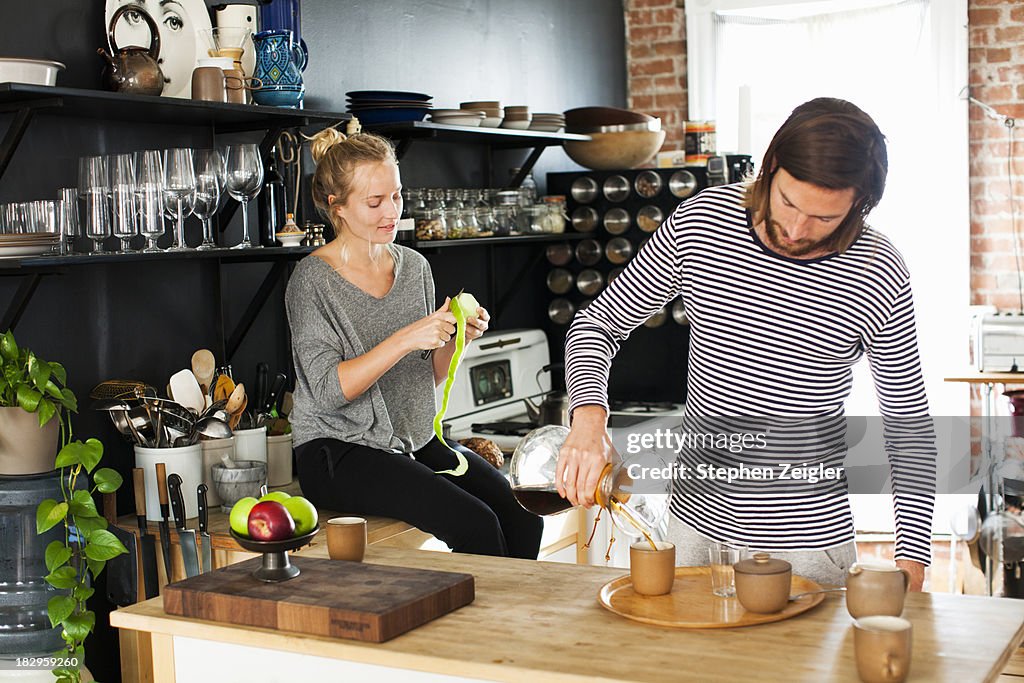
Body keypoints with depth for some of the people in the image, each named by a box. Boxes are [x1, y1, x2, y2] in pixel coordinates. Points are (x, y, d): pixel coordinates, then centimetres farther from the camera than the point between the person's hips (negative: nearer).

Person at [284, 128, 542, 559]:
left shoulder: (414, 266, 9)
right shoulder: (314, 279, -9)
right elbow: (328, 390, -17)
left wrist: (456, 338, -6)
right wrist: (406, 339, -24)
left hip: (417, 441, 6)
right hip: (340, 453, -6)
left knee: (522, 515, -14)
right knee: (476, 525, -23)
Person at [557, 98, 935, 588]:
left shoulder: (877, 275, -13)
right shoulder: (699, 222, -9)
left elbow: (909, 424, -2)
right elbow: (598, 325, 0)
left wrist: (911, 559, -8)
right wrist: (589, 420, -20)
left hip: (808, 539, -2)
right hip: (695, 522, 3)